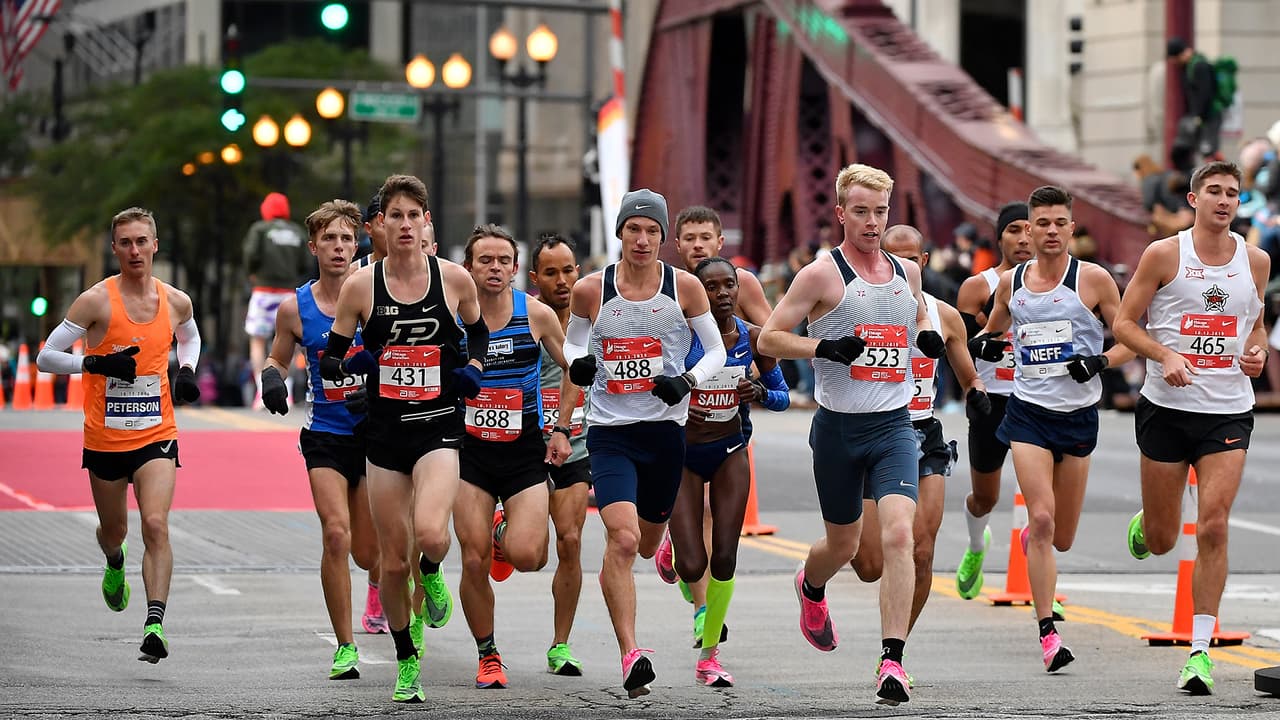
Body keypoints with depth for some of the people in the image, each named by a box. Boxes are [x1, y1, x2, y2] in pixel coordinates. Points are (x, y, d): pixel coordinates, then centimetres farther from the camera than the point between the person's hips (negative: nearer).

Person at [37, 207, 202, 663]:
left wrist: (187, 371, 6)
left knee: (156, 525, -19)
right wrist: (96, 363, -21)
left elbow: (190, 338, 26)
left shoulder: (176, 301, 1)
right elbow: (46, 357, -7)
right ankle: (115, 565, 54)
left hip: (156, 436, 0)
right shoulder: (97, 301, -10)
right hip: (105, 438, 0)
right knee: (114, 531, 16)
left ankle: (154, 625, -24)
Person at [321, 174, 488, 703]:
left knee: (429, 534, -25)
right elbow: (328, 362, 5)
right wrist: (349, 365, -16)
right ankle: (406, 662, 25)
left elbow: (478, 332, 18)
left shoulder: (455, 278, -1)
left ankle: (432, 573, 12)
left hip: (440, 427, -1)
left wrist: (473, 369, 0)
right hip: (385, 433, 1)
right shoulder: (360, 286, -2)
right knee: (393, 560, 5)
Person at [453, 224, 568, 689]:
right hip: (470, 452, 0)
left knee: (525, 556, -17)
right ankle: (487, 656, 14)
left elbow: (574, 368, 10)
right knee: (474, 561, -5)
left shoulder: (536, 315, -4)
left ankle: (507, 533, 21)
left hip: (525, 451, 0)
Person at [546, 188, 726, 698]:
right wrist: (561, 427, 7)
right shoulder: (590, 290, -2)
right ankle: (630, 656, -19)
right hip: (609, 431, -2)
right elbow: (574, 350, 13)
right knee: (623, 540, -20)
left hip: (665, 430, 2)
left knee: (645, 544, 16)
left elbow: (716, 351, 7)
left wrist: (688, 380, -14)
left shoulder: (684, 287, -3)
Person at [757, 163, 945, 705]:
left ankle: (893, 661, -19)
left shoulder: (907, 272, 9)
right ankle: (810, 586, 52)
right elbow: (769, 338, -6)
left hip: (894, 425, 2)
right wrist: (826, 347, -20)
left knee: (899, 534, -18)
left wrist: (927, 337, 6)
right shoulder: (823, 275, -6)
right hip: (838, 427, -2)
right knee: (843, 543, 14)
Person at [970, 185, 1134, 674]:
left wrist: (1101, 362, -17)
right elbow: (994, 329, 23)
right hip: (1028, 413, 0)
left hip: (1078, 414, 0)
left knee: (1061, 539, 9)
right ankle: (1048, 634, -13)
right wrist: (983, 343, 0)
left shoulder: (1093, 279, -3)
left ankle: (1031, 538, 48)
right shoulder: (1010, 283, 5)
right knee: (1042, 519, -17)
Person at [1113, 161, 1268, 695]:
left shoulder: (1255, 261, 6)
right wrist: (1165, 356, -18)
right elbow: (1124, 323, -2)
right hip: (1167, 408, -1)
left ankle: (1201, 649, -6)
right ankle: (1142, 527, 47)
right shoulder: (1163, 255, -4)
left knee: (1213, 527, -12)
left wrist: (1257, 352, -1)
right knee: (1162, 541, 7)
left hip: (1229, 411, 1)